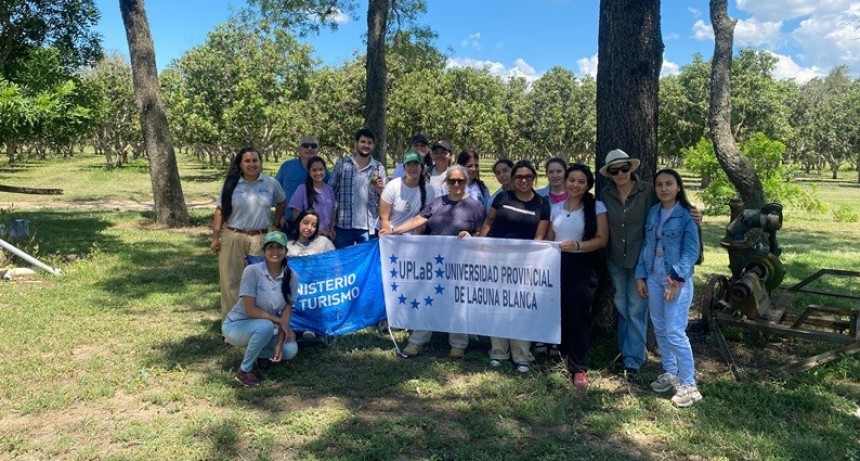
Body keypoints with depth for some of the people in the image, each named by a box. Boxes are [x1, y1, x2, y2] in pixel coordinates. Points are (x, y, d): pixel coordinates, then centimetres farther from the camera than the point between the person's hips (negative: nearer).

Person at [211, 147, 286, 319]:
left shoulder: (271, 183, -1)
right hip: (233, 237, 0)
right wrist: (215, 237, -2)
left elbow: (281, 202, 16)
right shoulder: (232, 184, -1)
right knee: (231, 279, 5)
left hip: (260, 238, 0)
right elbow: (220, 211, 2)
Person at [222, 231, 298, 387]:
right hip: (236, 325, -4)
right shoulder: (252, 271, -23)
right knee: (265, 326, -35)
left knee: (290, 349, -19)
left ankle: (261, 353, 13)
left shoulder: (290, 277, -10)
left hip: (264, 329, 4)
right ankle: (244, 371, -13)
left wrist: (279, 344, -20)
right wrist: (279, 321, -25)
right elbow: (250, 310, -24)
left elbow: (286, 312, -11)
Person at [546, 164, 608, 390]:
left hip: (582, 267, -4)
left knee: (578, 317, -4)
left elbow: (602, 240, -9)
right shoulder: (556, 208, 12)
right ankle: (567, 355, 23)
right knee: (560, 314, 1)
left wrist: (577, 246, -22)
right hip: (558, 265, 4)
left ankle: (578, 368, 5)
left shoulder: (596, 207, -2)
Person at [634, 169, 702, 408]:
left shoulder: (686, 215, -9)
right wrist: (640, 275, 6)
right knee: (660, 329, 13)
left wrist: (676, 280, -19)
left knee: (675, 332, -7)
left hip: (678, 279, -6)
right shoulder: (653, 212, 8)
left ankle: (688, 384, 4)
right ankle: (670, 373, 28)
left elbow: (691, 252, -12)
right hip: (654, 277, 6)